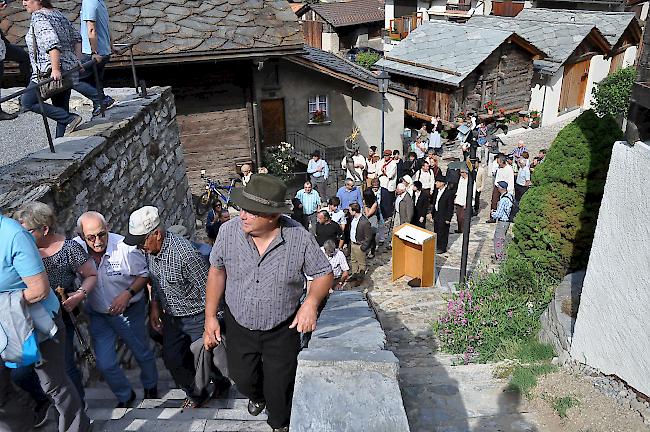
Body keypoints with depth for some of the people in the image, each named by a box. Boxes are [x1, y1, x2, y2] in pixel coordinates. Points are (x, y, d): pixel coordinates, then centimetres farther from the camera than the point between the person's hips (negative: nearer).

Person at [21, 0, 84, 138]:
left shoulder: (38, 17, -11)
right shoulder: (58, 14, 16)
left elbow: (52, 43, -25)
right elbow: (76, 37, 21)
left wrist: (55, 69, -29)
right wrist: (76, 60, 17)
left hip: (49, 72, -9)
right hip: (69, 70, 9)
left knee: (27, 102, 0)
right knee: (61, 109, 12)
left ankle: (70, 119, -10)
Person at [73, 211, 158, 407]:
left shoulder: (125, 247, -26)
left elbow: (143, 275, -11)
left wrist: (128, 294, -25)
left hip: (129, 311, -2)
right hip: (97, 315, 2)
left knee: (142, 354, 16)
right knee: (105, 364, 6)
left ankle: (151, 387, 47)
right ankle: (125, 396, 34)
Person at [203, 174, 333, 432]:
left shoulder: (299, 238, -24)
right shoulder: (229, 231, -18)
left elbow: (324, 273, -12)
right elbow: (217, 271, -4)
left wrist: (311, 302, -31)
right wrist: (210, 317, -4)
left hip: (282, 329, -2)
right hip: (239, 326, 2)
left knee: (279, 385, 13)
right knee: (242, 376, 18)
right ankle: (257, 396, 57)